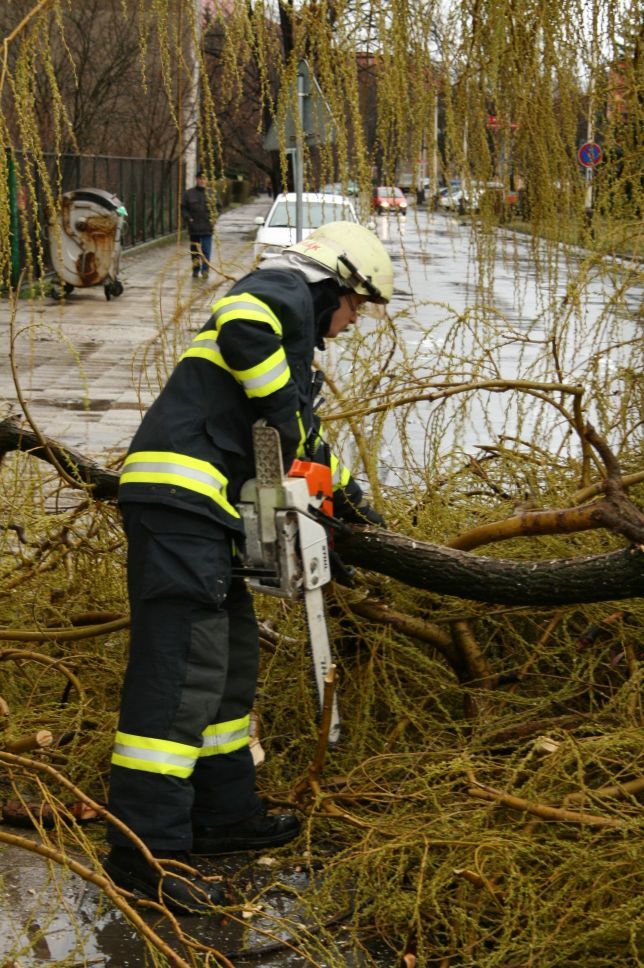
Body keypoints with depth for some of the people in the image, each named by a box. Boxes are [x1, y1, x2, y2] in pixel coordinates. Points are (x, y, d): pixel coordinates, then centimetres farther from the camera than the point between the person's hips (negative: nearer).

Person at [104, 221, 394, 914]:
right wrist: (284, 409, -15)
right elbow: (242, 325, -23)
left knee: (230, 659, 17)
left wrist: (344, 491, 44)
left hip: (200, 505, 11)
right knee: (183, 668, -14)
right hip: (180, 492, -11)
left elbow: (299, 433, 41)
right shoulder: (286, 290, 1)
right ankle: (146, 849, -15)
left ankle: (223, 814, 27)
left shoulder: (293, 334, 31)